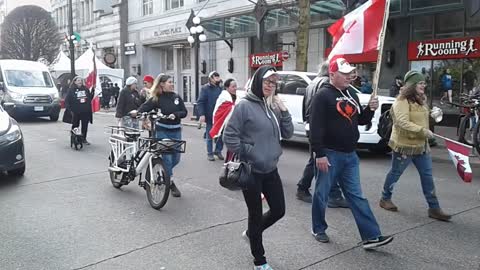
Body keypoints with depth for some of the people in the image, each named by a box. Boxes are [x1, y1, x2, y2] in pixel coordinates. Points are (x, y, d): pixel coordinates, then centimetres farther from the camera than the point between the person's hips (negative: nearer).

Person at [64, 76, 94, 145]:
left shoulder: (85, 89, 10)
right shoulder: (71, 90, -2)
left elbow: (90, 98, 17)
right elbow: (67, 100, -5)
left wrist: (93, 91, 6)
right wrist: (69, 108, -15)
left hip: (86, 111, 4)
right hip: (76, 112, -4)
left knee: (85, 126, 9)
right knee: (75, 126, 4)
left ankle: (84, 139, 21)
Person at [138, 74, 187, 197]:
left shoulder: (176, 97, 5)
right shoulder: (156, 99, -5)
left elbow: (184, 112, 3)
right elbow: (144, 108, -11)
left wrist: (175, 115, -16)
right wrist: (138, 113, -32)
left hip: (176, 131, 4)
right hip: (162, 131, -4)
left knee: (176, 158, 9)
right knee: (167, 157, -4)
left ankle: (165, 173, 37)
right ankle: (171, 183, 11)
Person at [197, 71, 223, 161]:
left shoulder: (221, 88, 9)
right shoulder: (205, 88, -4)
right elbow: (200, 102, -9)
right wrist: (202, 114, -18)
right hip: (210, 117, -4)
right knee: (210, 136, 7)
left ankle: (218, 151, 23)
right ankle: (210, 153, 19)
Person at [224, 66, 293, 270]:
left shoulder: (274, 106, 7)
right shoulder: (245, 106, -13)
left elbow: (288, 134, 6)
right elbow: (229, 137, -14)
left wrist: (284, 111, -5)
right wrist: (246, 153, -11)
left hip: (270, 169, 6)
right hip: (251, 171, -6)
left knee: (279, 210, 12)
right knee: (256, 214, 7)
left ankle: (251, 233, 40)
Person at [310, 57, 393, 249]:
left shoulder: (352, 94, 13)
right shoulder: (323, 95, -11)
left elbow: (361, 120, 20)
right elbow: (315, 127, -18)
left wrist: (370, 109, 0)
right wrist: (319, 154, -22)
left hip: (350, 155, 7)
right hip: (330, 154, -7)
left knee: (356, 196, 8)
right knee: (322, 194, 8)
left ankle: (371, 236, 9)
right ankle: (318, 229, 26)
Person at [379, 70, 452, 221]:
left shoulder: (421, 100, 13)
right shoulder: (402, 101, -17)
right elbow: (403, 123, -28)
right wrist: (423, 130, -30)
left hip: (421, 145, 8)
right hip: (404, 145, -8)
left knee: (427, 175, 5)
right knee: (395, 173, 7)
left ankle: (434, 208, 10)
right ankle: (385, 199, 27)